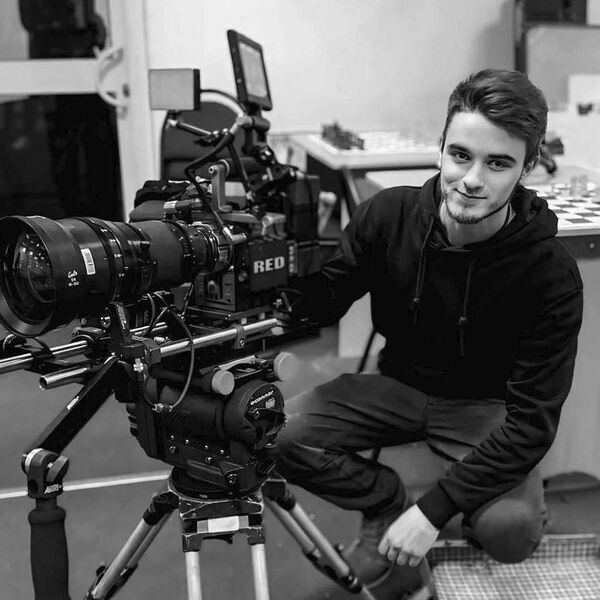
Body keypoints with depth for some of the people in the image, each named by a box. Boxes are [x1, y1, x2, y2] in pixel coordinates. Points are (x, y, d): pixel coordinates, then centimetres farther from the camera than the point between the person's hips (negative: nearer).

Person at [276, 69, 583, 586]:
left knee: (511, 528, -29)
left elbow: (532, 420, -23)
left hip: (486, 406, -2)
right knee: (282, 436, -20)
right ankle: (385, 507, 6)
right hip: (399, 383, 3)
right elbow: (322, 305, -6)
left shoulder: (552, 275, -23)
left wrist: (434, 509, -29)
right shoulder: (389, 215, -16)